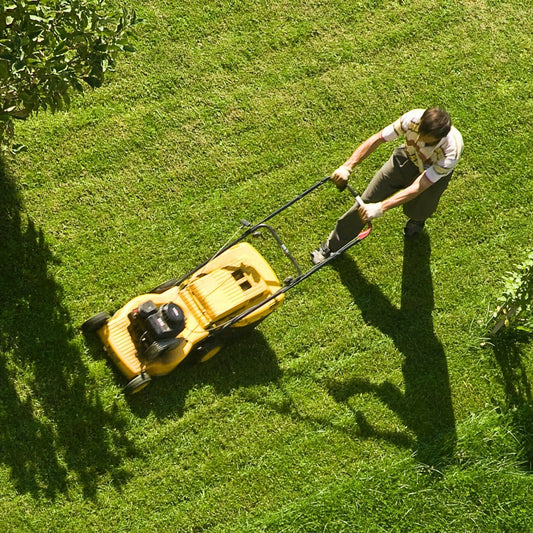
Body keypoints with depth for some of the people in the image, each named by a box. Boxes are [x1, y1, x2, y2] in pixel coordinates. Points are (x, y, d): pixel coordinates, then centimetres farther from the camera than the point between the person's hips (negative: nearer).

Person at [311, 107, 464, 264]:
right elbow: (376, 139, -28)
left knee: (415, 211, -9)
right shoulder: (413, 119, -37)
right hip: (407, 157, 1)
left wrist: (380, 208, -51)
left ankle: (418, 218, 36)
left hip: (434, 174, -1)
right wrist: (346, 167, -35)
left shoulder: (451, 152, -43)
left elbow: (417, 188, -44)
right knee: (367, 201, -2)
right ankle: (332, 246, 15)